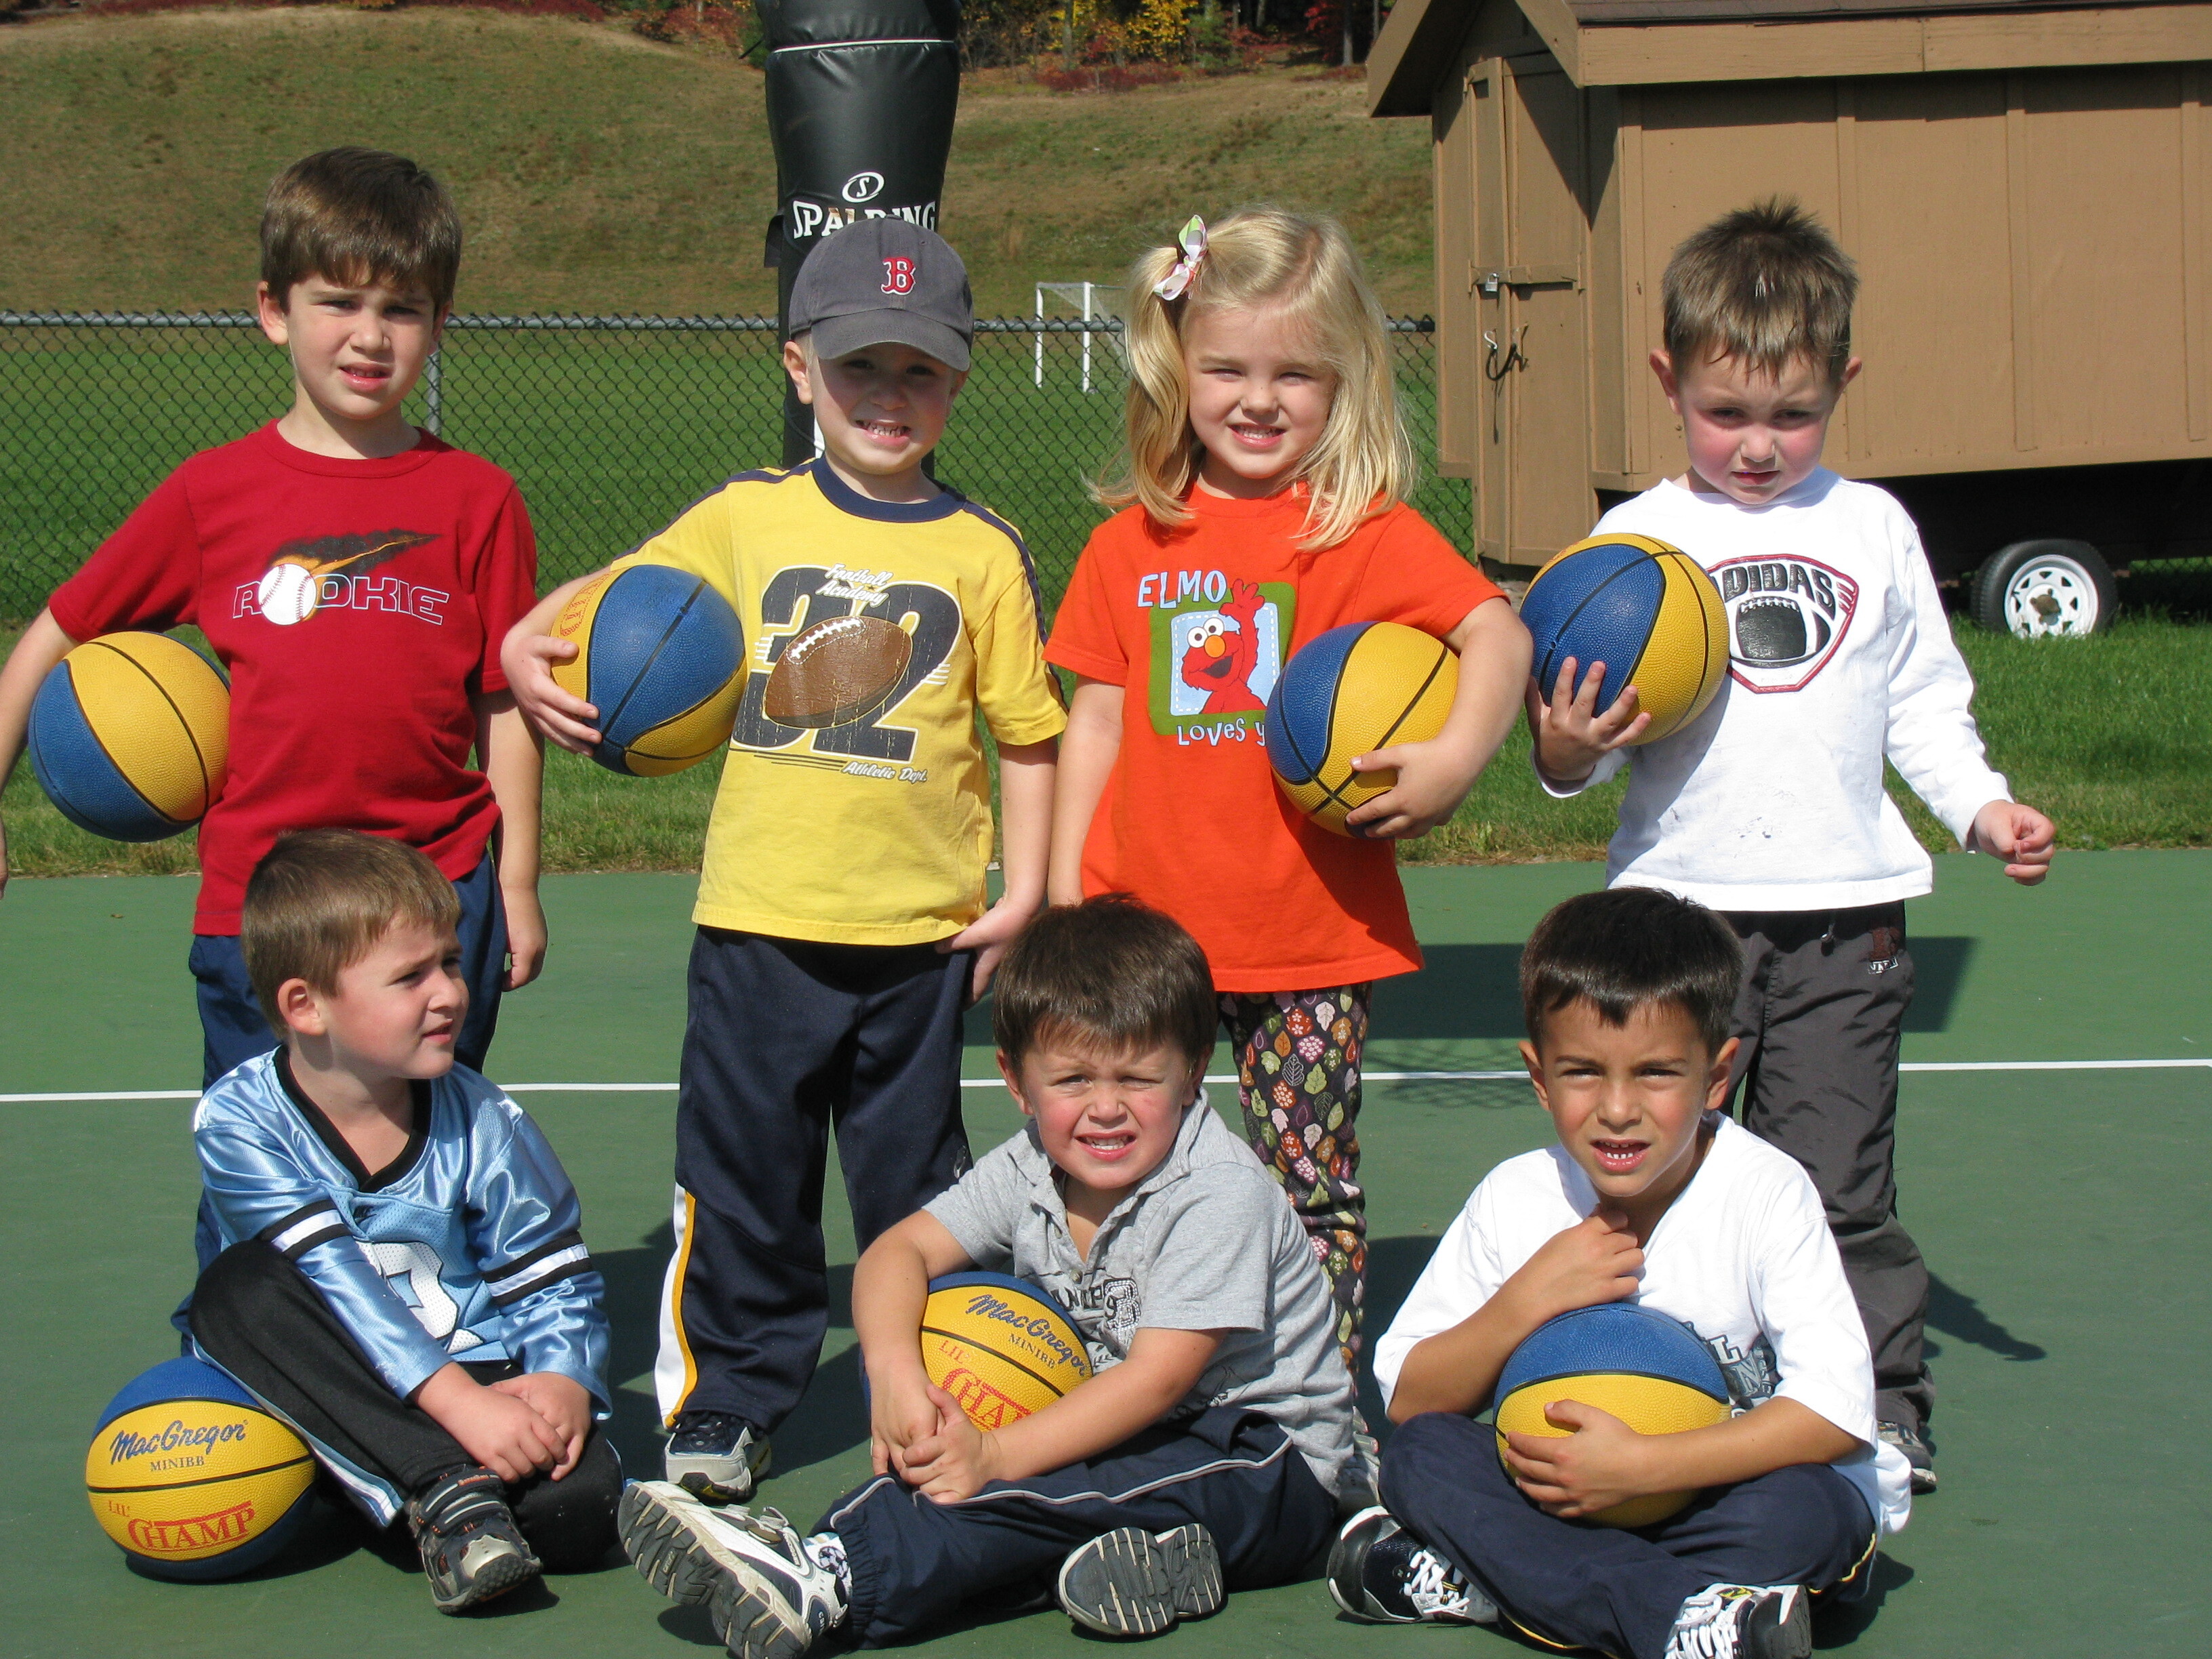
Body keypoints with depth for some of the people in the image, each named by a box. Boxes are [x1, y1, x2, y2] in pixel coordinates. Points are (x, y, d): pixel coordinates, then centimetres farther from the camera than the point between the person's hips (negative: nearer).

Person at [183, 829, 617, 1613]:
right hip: (316, 1398, -1)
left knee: (582, 1497, -27)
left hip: (477, 1381, 1)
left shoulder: (481, 1123, -3)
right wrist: (458, 1401, -34)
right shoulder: (238, 1123, -13)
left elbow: (557, 1282, 1)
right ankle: (447, 1491, -35)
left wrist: (565, 1379, -22)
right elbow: (331, 1283, -23)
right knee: (241, 1288, -32)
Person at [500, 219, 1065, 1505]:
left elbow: (1030, 732, 4)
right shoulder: (748, 519, 3)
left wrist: (1026, 892, -2)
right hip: (763, 918, 1)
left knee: (915, 1181, 11)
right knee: (743, 1176, 6)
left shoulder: (984, 554, 1)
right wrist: (528, 648, -8)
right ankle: (725, 1406, 17)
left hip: (922, 928, 0)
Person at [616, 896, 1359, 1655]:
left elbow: (1159, 1375, -27)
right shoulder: (1030, 1170, 0)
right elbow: (901, 1248, -5)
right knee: (945, 1439, -18)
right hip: (1122, 1426, 7)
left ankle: (831, 1578, -43)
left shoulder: (1219, 1193, -21)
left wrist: (998, 1456, -36)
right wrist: (893, 1374, -28)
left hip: (1275, 1470, -7)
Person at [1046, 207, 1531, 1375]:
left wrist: (1456, 756, -26)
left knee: (1312, 1193, 4)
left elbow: (1497, 631, -12)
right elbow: (1096, 721, 11)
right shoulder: (1129, 544, 7)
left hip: (1310, 936, -3)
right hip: (1146, 930, 3)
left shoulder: (1367, 532, -3)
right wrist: (1064, 903, 7)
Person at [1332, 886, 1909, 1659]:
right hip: (1583, 1496, 4)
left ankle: (1475, 1582, -27)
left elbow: (1836, 1411, -24)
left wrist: (1639, 1465, -32)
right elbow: (1408, 1401, -5)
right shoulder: (1513, 1200, -7)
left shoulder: (1766, 1192, -17)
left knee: (1802, 1509, -35)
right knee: (1420, 1455, -17)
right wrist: (1524, 1304, -22)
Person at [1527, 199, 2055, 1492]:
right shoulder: (1638, 538, 4)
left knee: (1838, 1183, 2)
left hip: (1844, 910, 1)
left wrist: (1982, 806, 2)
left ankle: (1884, 1405, 13)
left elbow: (1925, 704, 16)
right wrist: (1568, 752, -18)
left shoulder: (1874, 531, 9)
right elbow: (1590, 731, 3)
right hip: (1678, 903, 0)